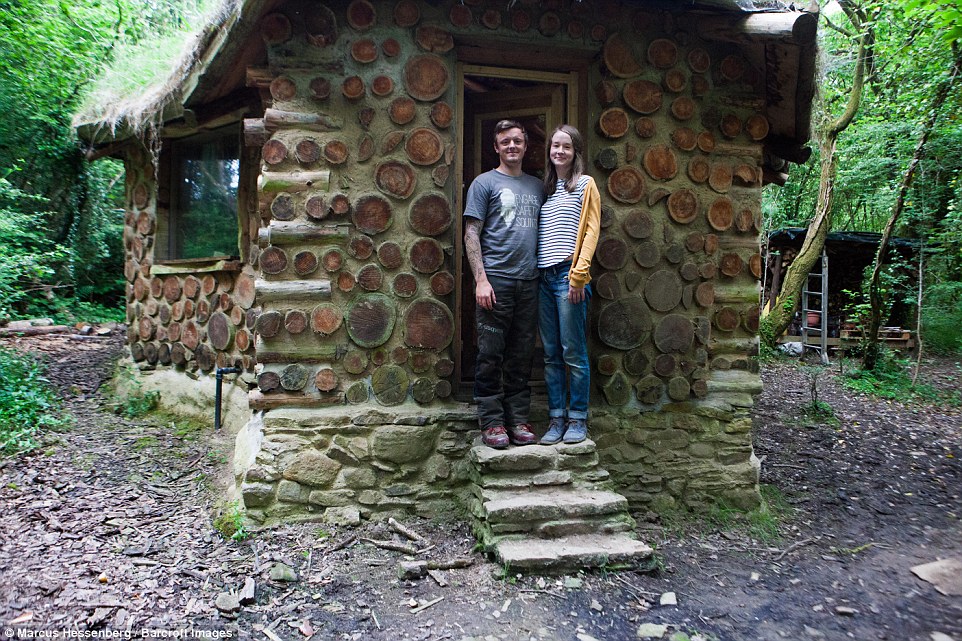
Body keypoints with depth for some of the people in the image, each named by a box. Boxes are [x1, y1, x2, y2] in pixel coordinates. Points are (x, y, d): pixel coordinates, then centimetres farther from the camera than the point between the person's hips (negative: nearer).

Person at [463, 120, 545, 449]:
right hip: (496, 280, -4)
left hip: (529, 282, 5)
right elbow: (471, 233, -3)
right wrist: (481, 279, -12)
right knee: (491, 356, -1)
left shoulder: (537, 186, 18)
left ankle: (518, 419, 17)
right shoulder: (484, 183, 4)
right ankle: (491, 422, 7)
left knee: (522, 356, 8)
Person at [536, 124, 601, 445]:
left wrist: (579, 273, -12)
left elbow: (591, 230, -3)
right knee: (551, 353, 7)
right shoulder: (545, 189, 20)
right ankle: (556, 418, 14)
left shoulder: (585, 184, 4)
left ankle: (578, 418, 7)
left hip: (568, 274, -5)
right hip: (544, 275, 6)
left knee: (573, 351, -3)